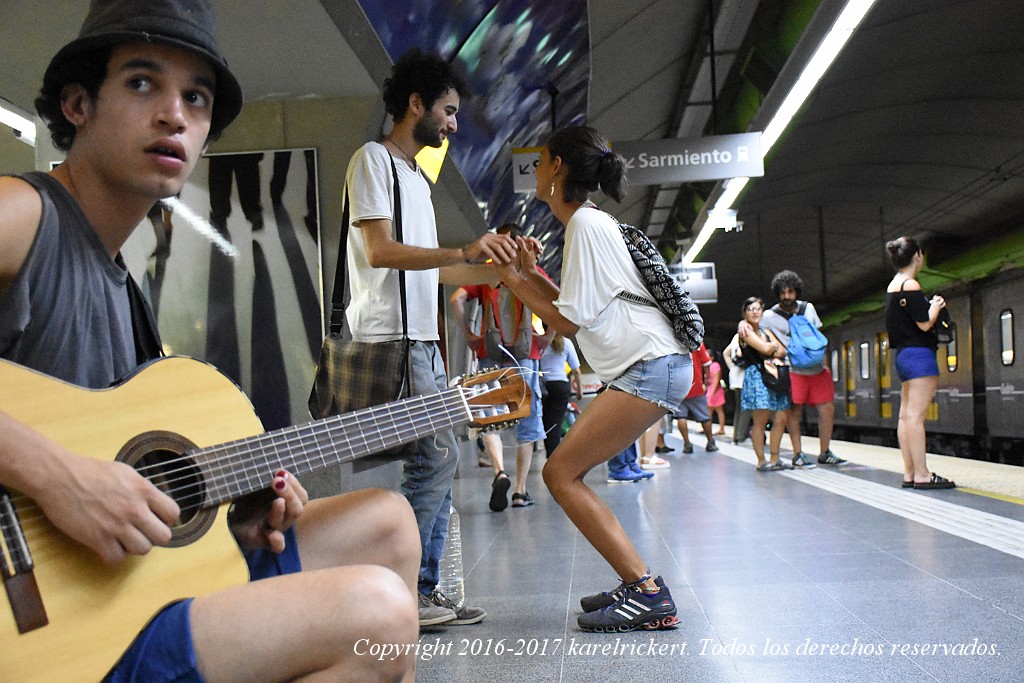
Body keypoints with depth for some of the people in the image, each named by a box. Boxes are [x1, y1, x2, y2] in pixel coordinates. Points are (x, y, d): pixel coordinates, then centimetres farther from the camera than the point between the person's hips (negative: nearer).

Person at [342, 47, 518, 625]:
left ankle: (423, 592, 14)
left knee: (437, 461, 7)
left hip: (424, 340, 9)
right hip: (392, 338, -9)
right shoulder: (374, 160, -2)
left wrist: (496, 269, 18)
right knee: (438, 454, -14)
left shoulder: (417, 177, 25)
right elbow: (380, 251, -15)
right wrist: (465, 252, -20)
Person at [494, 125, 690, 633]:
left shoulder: (585, 225, -10)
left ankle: (648, 595, -11)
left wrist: (513, 279, -1)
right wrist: (530, 273, 19)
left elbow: (568, 321, -11)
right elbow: (582, 307, 20)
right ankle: (639, 585, 12)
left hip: (650, 368, -10)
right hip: (645, 368, 10)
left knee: (561, 473, -12)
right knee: (566, 473, 9)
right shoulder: (591, 222, 20)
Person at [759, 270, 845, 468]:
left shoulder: (808, 308, 10)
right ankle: (798, 454, 6)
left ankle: (825, 453, 13)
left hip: (817, 369, 4)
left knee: (827, 408, 1)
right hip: (793, 370, -4)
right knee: (794, 411, -5)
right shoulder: (769, 316, -2)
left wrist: (823, 361, 12)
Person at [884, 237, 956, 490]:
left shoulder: (893, 286, 17)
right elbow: (924, 324, -15)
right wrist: (936, 305, 1)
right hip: (918, 354, -10)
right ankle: (922, 474, -11)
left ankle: (909, 474, 9)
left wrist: (929, 304, 15)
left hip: (904, 355, 10)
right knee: (916, 414, -11)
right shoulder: (910, 285, -12)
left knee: (906, 415, 7)